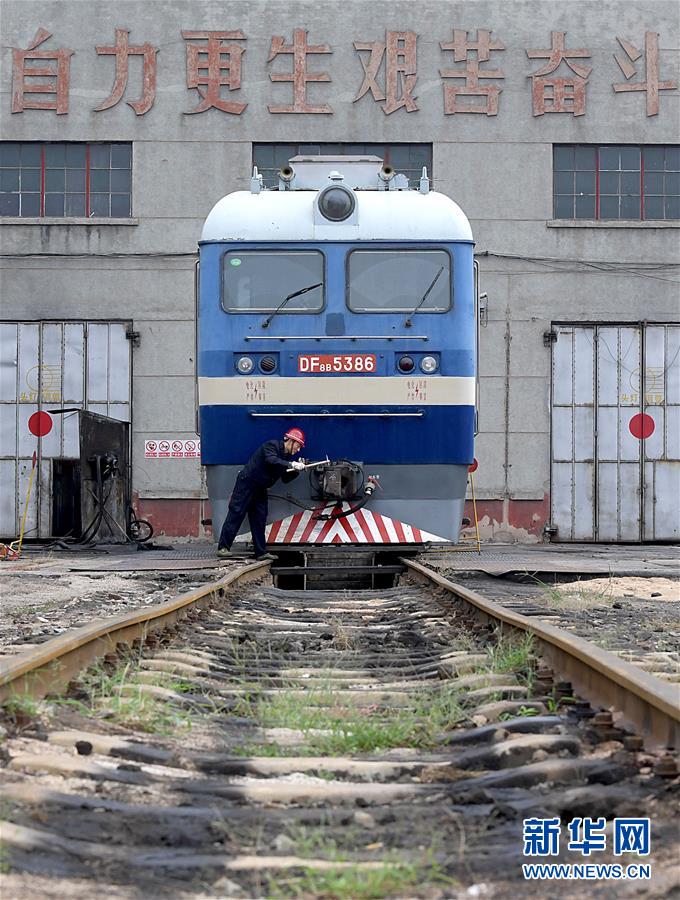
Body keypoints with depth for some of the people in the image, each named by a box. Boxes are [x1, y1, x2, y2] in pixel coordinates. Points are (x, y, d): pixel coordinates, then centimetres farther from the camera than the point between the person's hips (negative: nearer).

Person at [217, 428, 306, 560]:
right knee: (236, 514, -10)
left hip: (260, 489, 9)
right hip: (246, 483, -9)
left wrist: (296, 471, -6)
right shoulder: (271, 445, -13)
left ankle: (261, 552, 9)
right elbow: (271, 460, -33)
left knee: (260, 519, 6)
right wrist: (291, 464, -36)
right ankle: (223, 547, -10)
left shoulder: (287, 456, 11)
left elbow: (285, 479, 11)